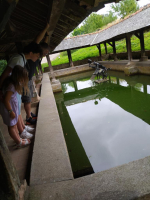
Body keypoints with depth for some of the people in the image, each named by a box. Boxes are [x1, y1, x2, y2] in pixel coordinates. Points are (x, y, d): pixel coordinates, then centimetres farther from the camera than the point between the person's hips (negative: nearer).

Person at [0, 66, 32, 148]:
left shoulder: (11, 81, -2)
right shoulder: (11, 86, -31)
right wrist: (11, 111, -18)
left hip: (12, 105, 10)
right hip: (8, 107, -10)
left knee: (14, 123, 21)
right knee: (11, 126, 7)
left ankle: (18, 138, 38)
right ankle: (19, 143, 20)